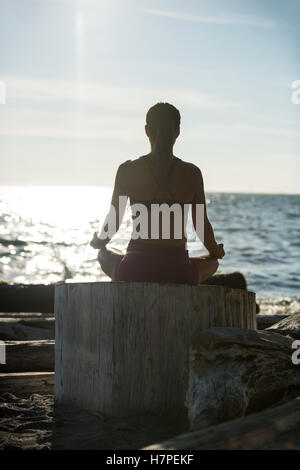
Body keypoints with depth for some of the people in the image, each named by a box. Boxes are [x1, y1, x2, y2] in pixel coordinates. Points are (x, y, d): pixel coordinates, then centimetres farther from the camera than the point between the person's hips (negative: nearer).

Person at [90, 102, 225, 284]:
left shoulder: (128, 170, -2)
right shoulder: (192, 173, -1)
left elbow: (114, 223, 5)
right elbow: (202, 226, 6)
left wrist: (99, 243, 27)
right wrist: (216, 252, 26)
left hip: (134, 271, 0)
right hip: (177, 273, 0)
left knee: (105, 256, 36)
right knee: (212, 262, 35)